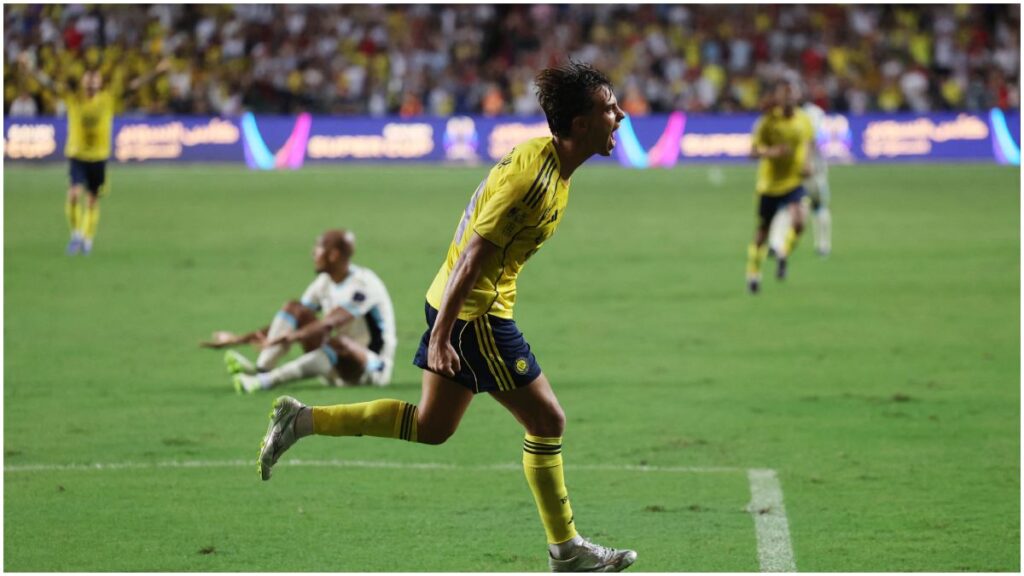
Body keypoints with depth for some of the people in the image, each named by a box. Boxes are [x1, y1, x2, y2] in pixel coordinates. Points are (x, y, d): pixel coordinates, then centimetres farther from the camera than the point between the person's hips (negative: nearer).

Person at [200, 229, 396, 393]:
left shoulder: (363, 284, -19)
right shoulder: (324, 283, 6)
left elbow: (330, 323, -34)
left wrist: (290, 337, -48)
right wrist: (240, 339, -2)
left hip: (374, 368, -7)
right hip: (337, 368, 7)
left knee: (339, 343, -41)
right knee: (293, 308, -6)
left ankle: (267, 380, -48)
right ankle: (260, 369, -27)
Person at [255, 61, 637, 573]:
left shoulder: (545, 157, 6)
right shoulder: (533, 177, -25)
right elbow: (474, 257, -25)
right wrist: (441, 335, -25)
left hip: (465, 304, 10)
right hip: (476, 313, -10)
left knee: (431, 427, 17)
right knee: (547, 421, -1)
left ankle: (301, 420, 17)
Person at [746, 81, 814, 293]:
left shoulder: (803, 120, -1)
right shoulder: (768, 121, -13)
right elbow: (753, 151, -12)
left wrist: (805, 165, 0)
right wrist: (771, 152, -30)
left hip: (793, 182, 2)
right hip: (769, 183, -2)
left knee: (798, 222, -24)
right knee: (762, 231, 9)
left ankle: (783, 255, 3)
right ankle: (753, 274, 30)